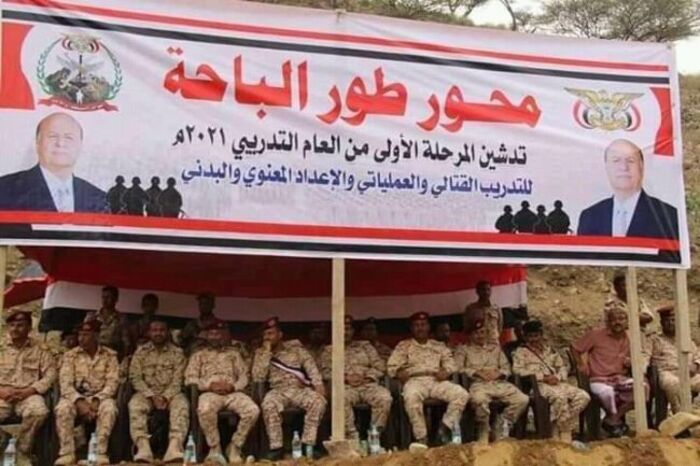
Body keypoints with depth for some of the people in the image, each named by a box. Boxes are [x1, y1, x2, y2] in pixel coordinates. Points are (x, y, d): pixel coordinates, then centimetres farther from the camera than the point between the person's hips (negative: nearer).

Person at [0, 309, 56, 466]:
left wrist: (28, 391, -13)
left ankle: (22, 451, -12)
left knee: (39, 411, -36)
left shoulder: (40, 352, 13)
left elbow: (50, 375, 1)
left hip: (28, 395, -1)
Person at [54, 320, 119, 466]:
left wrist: (96, 400, -22)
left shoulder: (110, 355, 1)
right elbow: (65, 384, -6)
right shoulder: (71, 355, 3)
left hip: (100, 397, -1)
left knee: (109, 408, -35)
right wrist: (79, 401, -23)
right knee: (63, 408, -32)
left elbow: (112, 383, -6)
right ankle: (67, 454, -28)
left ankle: (100, 454, -31)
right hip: (77, 397, 1)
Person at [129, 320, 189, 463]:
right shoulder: (140, 352, 6)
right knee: (135, 405, -34)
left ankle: (174, 448, -51)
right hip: (147, 392, 1)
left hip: (170, 393, 0)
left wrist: (165, 397, -18)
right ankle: (143, 449, -46)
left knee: (182, 405, -34)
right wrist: (152, 396, -15)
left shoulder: (177, 352, 5)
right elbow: (135, 378, -2)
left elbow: (177, 380, -2)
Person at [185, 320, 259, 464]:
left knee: (253, 410, -30)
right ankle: (215, 449, -21)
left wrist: (233, 386, -8)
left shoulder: (234, 354, 24)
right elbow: (190, 378, 7)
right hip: (210, 393, -2)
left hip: (233, 392, 2)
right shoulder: (199, 355, 20)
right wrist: (210, 385, -10)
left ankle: (234, 446, -14)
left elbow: (244, 376, 15)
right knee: (205, 410, -40)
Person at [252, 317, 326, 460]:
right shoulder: (261, 353, 10)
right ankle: (276, 447, -25)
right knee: (268, 404, -35)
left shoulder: (295, 347, 10)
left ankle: (308, 444, -22)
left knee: (318, 400, -30)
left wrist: (318, 384, -16)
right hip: (278, 391, 0)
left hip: (300, 389, 0)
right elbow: (257, 378, -4)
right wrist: (266, 353, -8)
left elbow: (310, 366, 1)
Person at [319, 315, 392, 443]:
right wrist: (345, 377, -9)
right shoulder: (329, 350, 19)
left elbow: (380, 366, 14)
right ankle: (353, 438, -33)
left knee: (385, 397, -31)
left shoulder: (364, 345, 22)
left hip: (368, 384, 2)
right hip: (345, 386, -1)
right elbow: (325, 372, 7)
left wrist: (365, 376, -4)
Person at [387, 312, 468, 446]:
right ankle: (421, 438, -31)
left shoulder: (439, 346, 25)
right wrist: (399, 372, -13)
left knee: (462, 394, -25)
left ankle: (445, 428, -17)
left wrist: (446, 371, -6)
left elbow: (451, 363, 17)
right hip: (415, 380, -3)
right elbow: (391, 366, 10)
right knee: (411, 397, -40)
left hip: (436, 381, 3)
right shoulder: (404, 346, 18)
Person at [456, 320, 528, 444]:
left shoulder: (495, 348, 28)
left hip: (499, 383, 4)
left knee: (523, 399, -22)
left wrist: (498, 373, -3)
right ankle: (484, 432, -18)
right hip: (478, 383, -4)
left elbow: (507, 368, 20)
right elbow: (458, 368, 2)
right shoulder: (463, 349, 17)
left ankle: (503, 426, -5)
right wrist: (477, 372, -9)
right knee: (479, 399, -41)